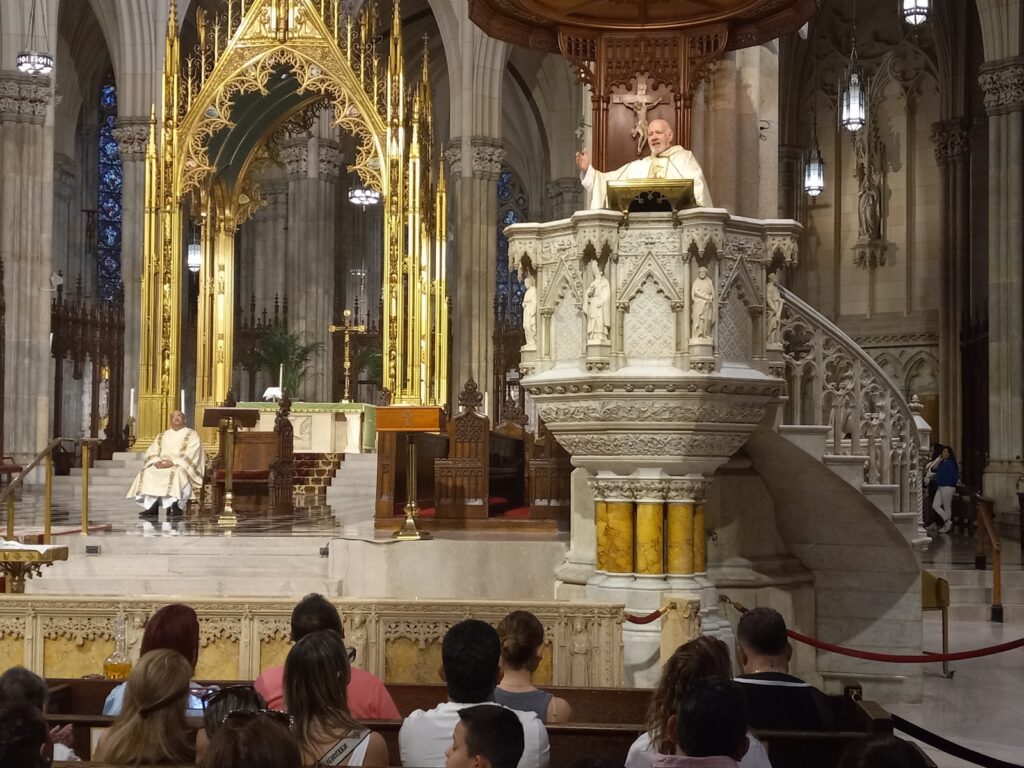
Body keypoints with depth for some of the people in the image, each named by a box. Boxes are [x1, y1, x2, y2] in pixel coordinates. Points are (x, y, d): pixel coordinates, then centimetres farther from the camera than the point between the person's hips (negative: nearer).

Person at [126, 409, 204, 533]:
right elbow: (151, 453, 13)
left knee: (175, 473, -39)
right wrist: (156, 461, -10)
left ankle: (174, 508, -42)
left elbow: (189, 456, -8)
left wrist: (173, 463, -20)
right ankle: (150, 507, -32)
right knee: (147, 473, -25)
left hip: (182, 467, -5)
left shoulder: (192, 435, 7)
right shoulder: (162, 436, 23)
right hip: (161, 466, 5)